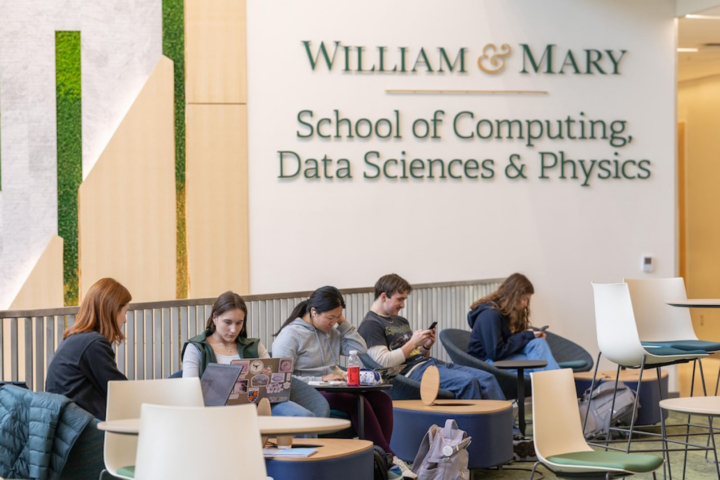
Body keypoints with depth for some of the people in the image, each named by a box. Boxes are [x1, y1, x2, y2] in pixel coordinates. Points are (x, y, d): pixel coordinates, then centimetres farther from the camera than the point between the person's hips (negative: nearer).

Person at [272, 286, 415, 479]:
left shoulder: (332, 331, 14)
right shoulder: (290, 335, -7)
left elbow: (360, 350, 11)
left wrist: (343, 322, 5)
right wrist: (322, 380, -21)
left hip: (334, 389, 7)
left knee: (382, 398, -17)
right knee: (357, 402, -30)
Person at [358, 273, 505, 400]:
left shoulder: (401, 321, 27)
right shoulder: (370, 325, -3)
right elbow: (383, 362, -16)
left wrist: (426, 347, 6)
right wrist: (412, 343, -12)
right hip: (411, 371, -9)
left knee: (487, 378, -9)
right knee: (468, 381, -29)